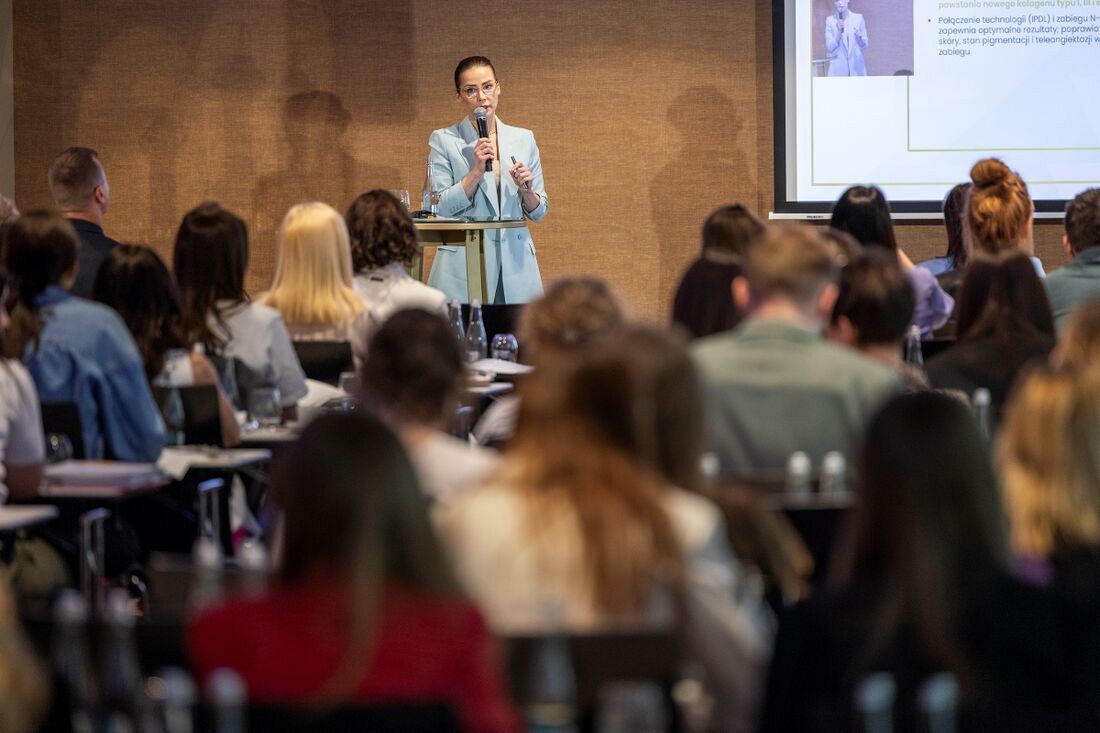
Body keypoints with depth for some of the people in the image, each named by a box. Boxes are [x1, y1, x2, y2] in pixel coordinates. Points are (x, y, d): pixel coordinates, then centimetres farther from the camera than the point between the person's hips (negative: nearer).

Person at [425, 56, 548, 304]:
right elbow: (437, 209, -5)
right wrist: (476, 171, -13)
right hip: (464, 266, -3)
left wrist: (526, 191, -6)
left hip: (516, 264, 3)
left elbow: (539, 212, 14)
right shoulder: (442, 141, 2)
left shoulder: (523, 139, 11)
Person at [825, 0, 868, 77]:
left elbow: (864, 46, 6)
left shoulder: (858, 18, 6)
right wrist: (839, 32, -15)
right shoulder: (830, 20, 5)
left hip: (857, 68, 1)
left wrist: (859, 37, -16)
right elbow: (829, 47, 0)